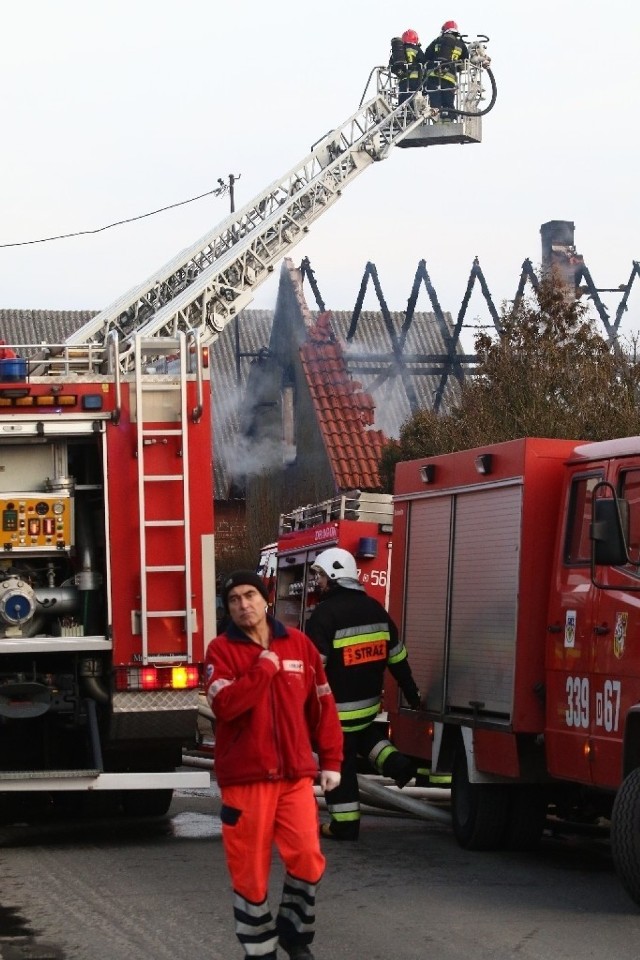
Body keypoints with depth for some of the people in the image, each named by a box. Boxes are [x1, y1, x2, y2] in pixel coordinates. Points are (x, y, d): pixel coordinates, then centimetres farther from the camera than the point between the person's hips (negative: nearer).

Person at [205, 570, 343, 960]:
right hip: (245, 776, -2)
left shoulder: (299, 643, 6)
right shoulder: (222, 650, -3)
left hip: (296, 774, 2)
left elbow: (323, 705, 10)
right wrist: (263, 668, -16)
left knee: (308, 858, -5)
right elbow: (225, 705, -19)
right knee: (250, 870, 3)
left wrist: (331, 760, 8)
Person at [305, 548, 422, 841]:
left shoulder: (325, 614, -16)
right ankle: (394, 761, 11)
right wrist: (413, 695, 19)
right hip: (370, 701, 7)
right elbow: (397, 657, 12)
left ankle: (344, 824, 7)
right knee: (363, 732, 34)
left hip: (337, 706, -7)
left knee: (340, 763, 2)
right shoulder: (375, 608, 6)